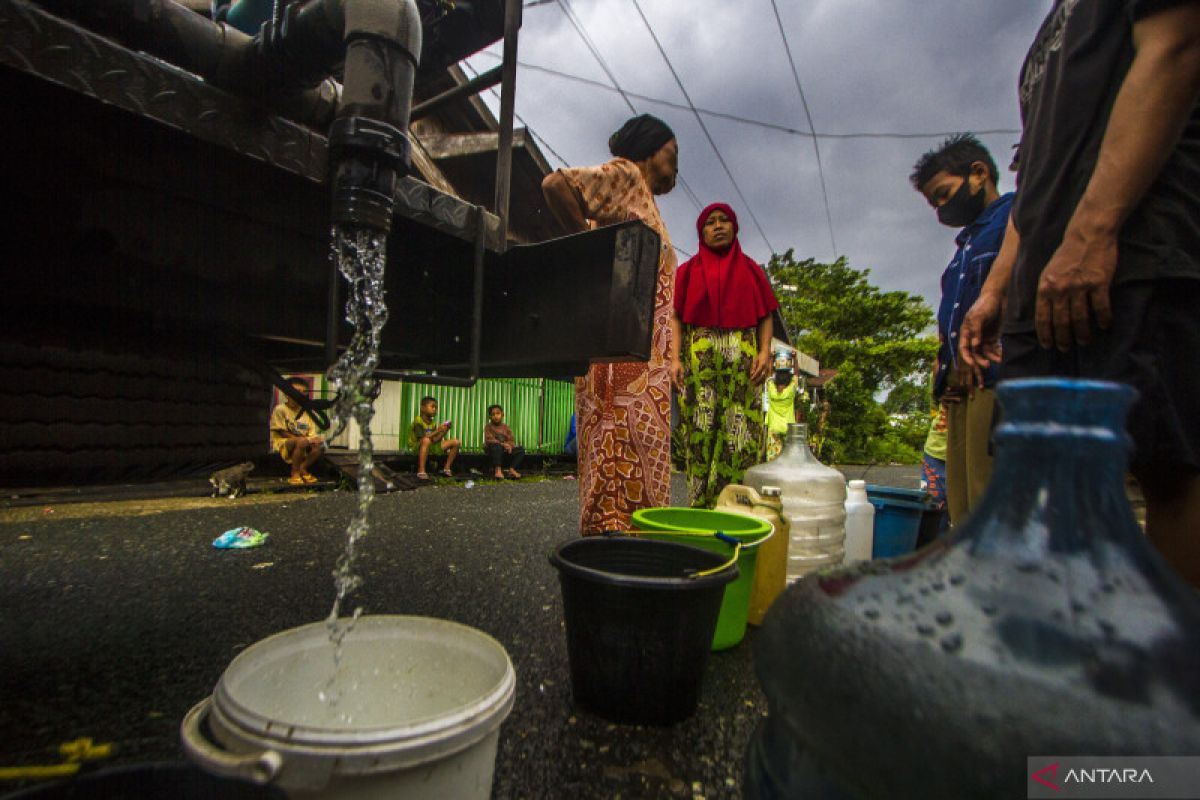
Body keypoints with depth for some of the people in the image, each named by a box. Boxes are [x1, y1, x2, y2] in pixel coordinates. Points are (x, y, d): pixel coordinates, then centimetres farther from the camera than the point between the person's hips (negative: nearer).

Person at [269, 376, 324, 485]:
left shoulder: (306, 411, 9)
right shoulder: (280, 409, -6)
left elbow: (311, 433, 6)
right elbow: (282, 432, -10)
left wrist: (313, 439, -18)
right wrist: (300, 438, -21)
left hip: (302, 442, 6)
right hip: (282, 444, -5)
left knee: (320, 444, -23)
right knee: (302, 442, -37)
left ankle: (302, 469, -6)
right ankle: (295, 473, -19)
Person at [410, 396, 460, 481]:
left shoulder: (433, 422, 9)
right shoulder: (418, 421, -13)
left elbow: (435, 440, 2)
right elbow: (422, 438, -25)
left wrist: (445, 431, -9)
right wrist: (437, 431, -27)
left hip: (431, 448, 7)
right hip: (418, 447, -7)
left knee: (456, 442, 0)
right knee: (426, 440, -44)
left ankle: (446, 469, 6)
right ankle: (421, 471, -40)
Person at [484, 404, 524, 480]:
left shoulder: (506, 428, 11)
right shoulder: (488, 427, 1)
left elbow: (512, 441, 3)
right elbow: (489, 440, -15)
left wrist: (509, 446, -22)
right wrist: (502, 444, -26)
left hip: (505, 452, 4)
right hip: (492, 453, -4)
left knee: (521, 450, -13)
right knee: (496, 446, -36)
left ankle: (511, 469, -21)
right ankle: (497, 470, -34)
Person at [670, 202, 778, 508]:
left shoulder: (750, 269, 19)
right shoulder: (688, 270, 16)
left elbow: (765, 316, 11)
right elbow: (677, 317, 6)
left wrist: (765, 351, -6)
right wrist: (675, 358, -7)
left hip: (743, 357, 1)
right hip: (698, 356, -1)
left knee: (742, 430, -6)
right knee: (700, 428, -5)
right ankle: (700, 505, 2)